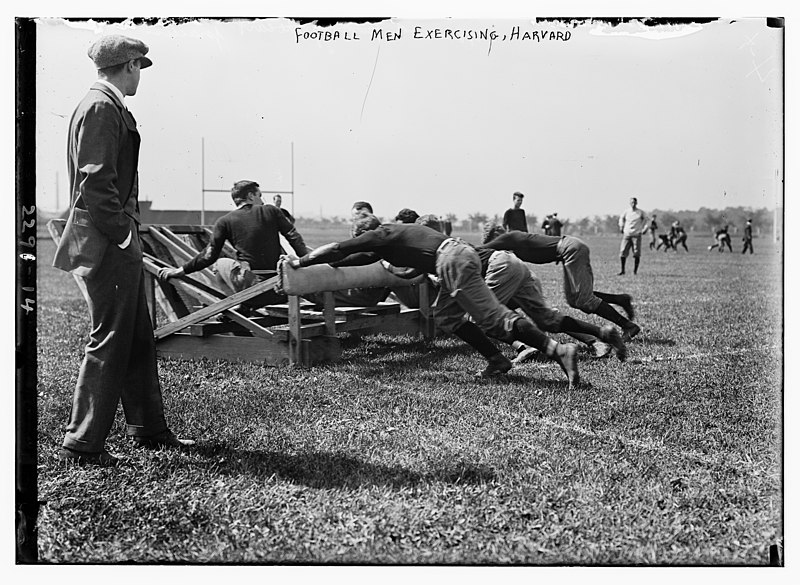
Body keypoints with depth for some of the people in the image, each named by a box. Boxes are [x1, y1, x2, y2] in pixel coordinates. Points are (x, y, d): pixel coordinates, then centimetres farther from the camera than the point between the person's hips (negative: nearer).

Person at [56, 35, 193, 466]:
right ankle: (81, 444, 2)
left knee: (138, 338, 15)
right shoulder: (99, 108, -12)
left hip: (119, 242, 11)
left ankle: (148, 429, 26)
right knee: (109, 341, -6)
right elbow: (94, 181, -20)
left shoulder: (110, 107, 18)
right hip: (109, 244, -11)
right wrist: (122, 233, -18)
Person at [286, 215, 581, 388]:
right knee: (444, 314, 18)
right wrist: (333, 263, 48)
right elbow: (366, 256, 44)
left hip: (454, 260, -9)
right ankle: (496, 360, 12)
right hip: (462, 253, 9)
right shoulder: (392, 234, 29)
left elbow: (338, 248, 5)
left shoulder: (380, 235, 4)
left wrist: (301, 261, 15)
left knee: (494, 317, -13)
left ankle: (559, 351, -21)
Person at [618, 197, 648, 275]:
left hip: (637, 235, -1)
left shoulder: (641, 212, 1)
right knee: (622, 252, -5)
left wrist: (644, 228, 9)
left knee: (636, 254, -5)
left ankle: (635, 271, 3)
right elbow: (621, 218, 23)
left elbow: (645, 219, 17)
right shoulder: (626, 212, 3)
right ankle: (622, 270, 6)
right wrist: (621, 226, 15)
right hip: (627, 234, 1)